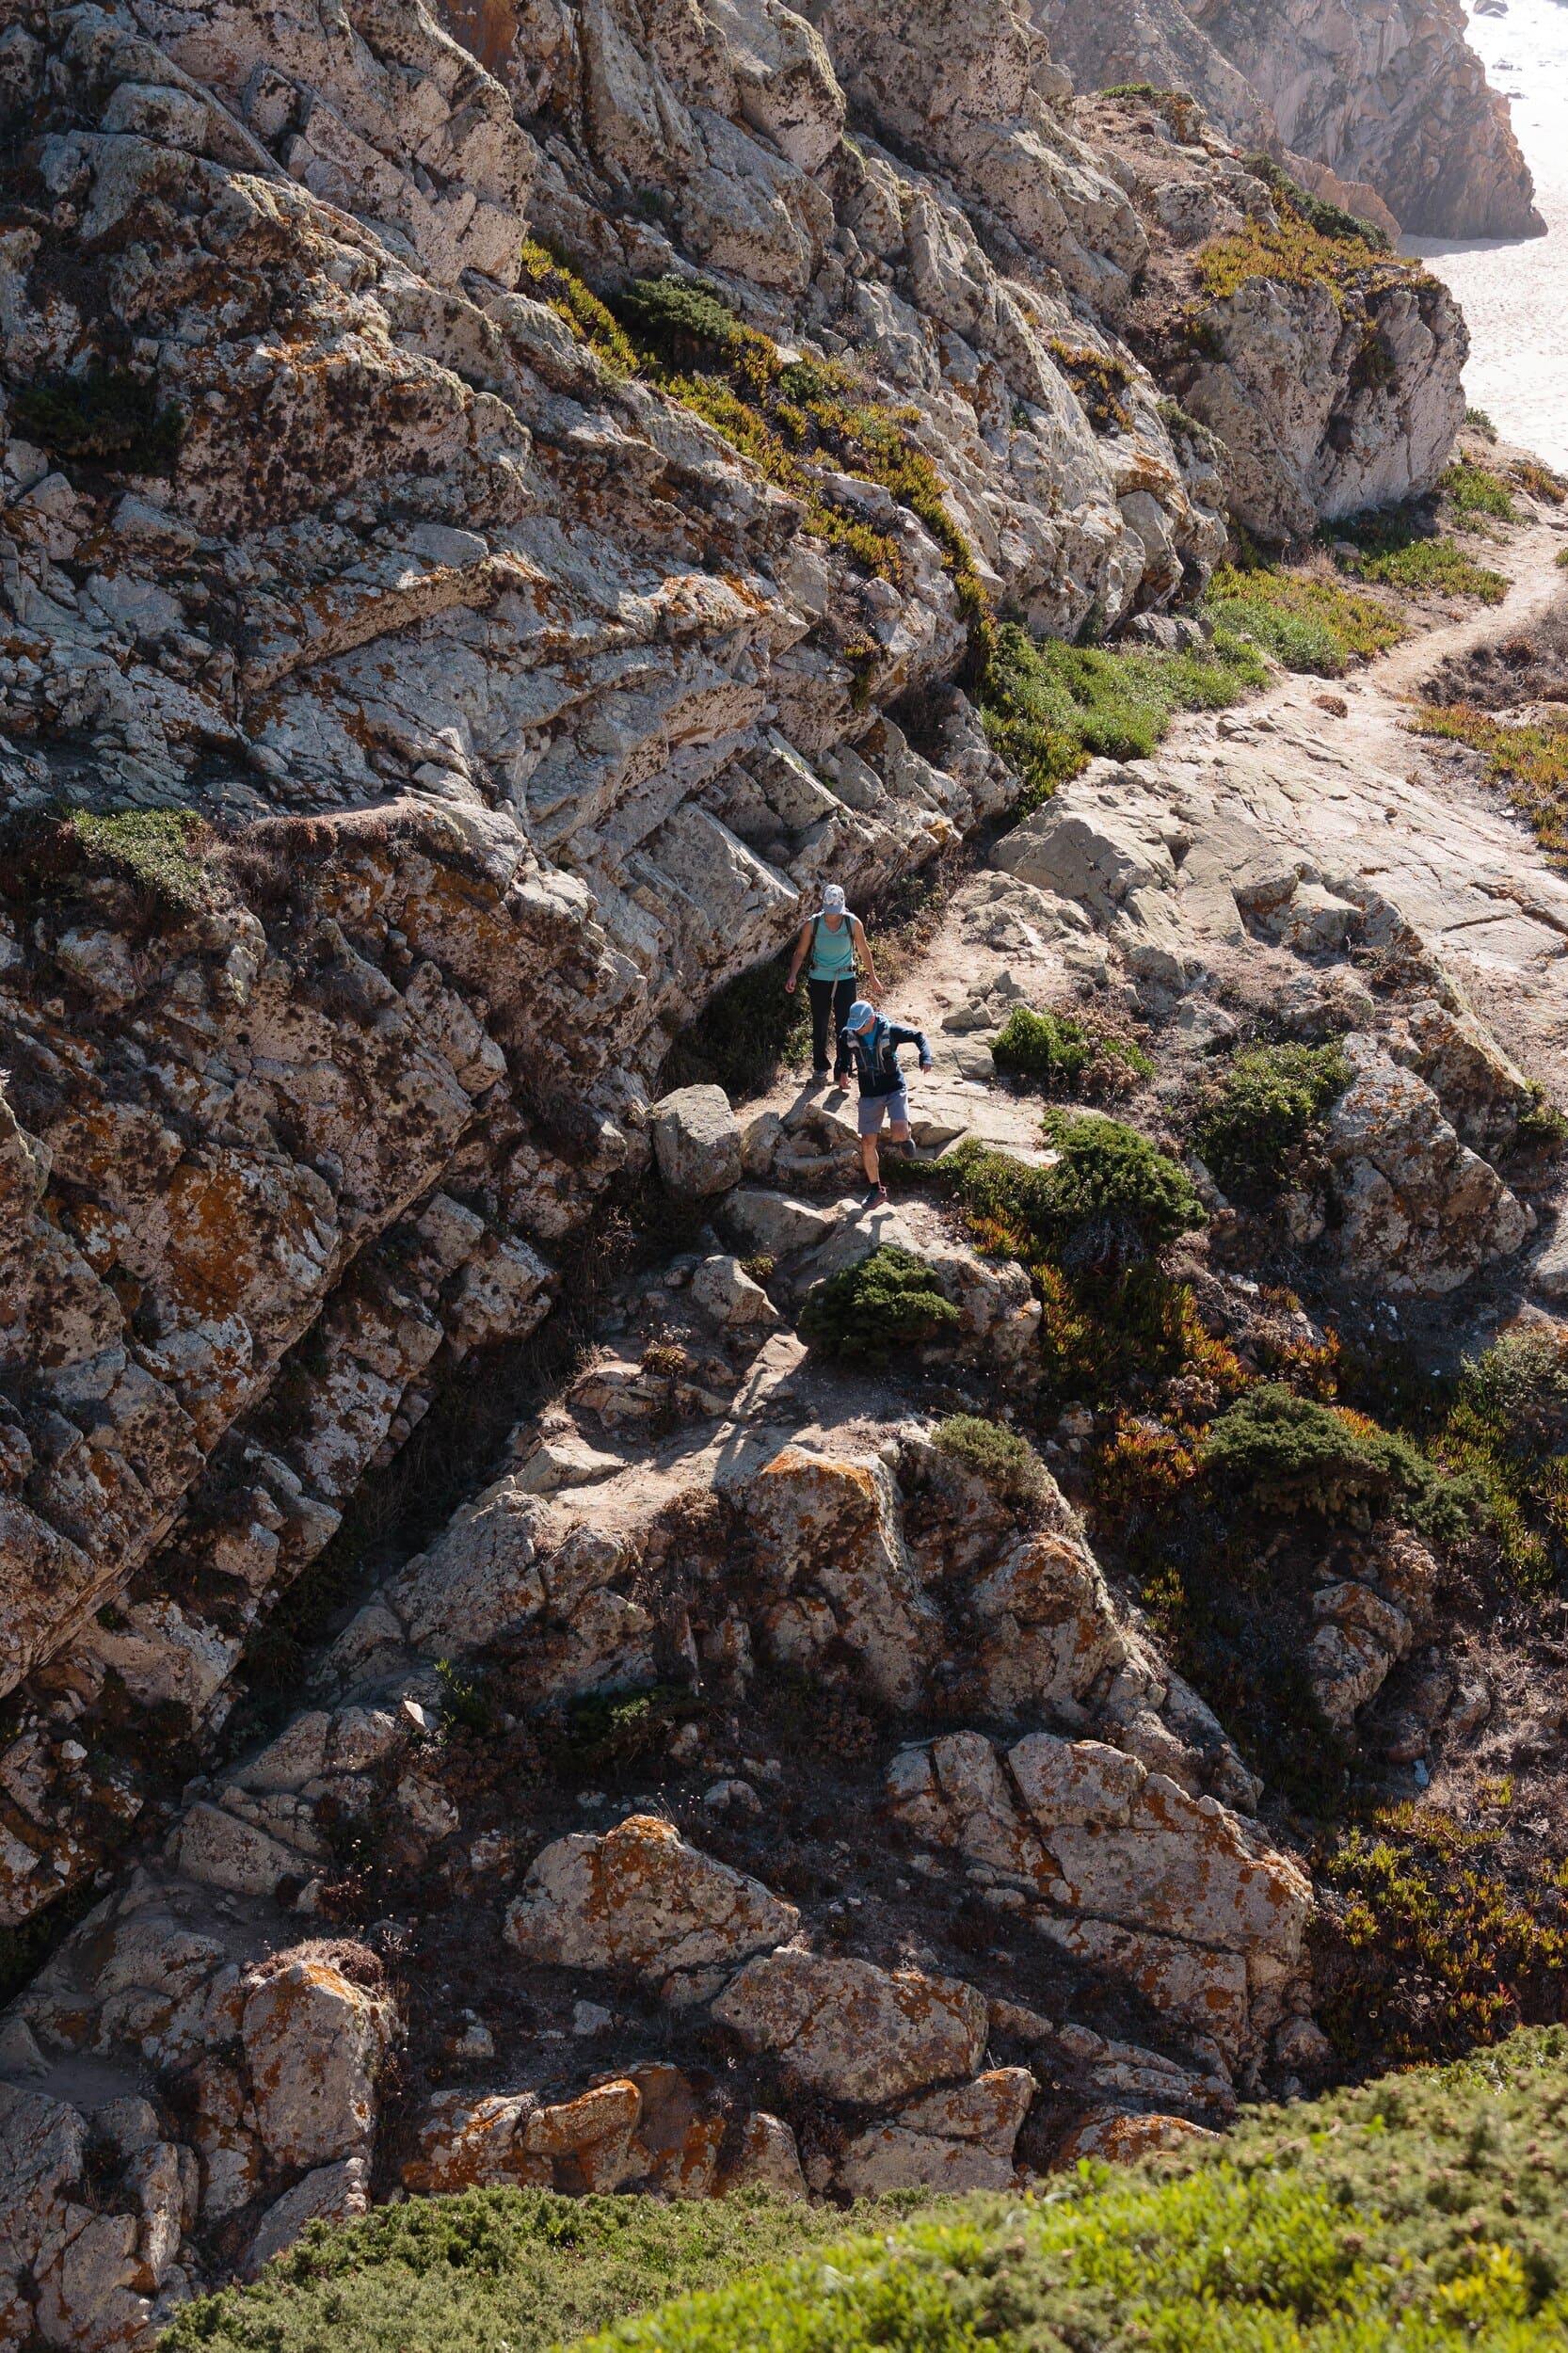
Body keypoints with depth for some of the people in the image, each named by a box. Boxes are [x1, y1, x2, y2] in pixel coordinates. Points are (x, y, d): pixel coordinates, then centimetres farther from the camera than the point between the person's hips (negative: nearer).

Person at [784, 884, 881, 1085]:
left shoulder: (853, 923, -9)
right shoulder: (812, 924, -9)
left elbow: (864, 950, 6)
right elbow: (800, 953, -1)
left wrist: (873, 977, 14)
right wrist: (793, 977, -15)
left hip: (845, 980, -1)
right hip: (819, 979, 1)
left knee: (844, 1026, -6)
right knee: (819, 1026, 9)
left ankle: (842, 1071, -2)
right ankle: (820, 1067, 26)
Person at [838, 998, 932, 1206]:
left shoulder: (890, 1031, -18)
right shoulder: (848, 1035, -8)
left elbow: (919, 1036, -7)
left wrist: (925, 1057, -22)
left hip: (894, 1089, -3)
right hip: (869, 1094, 3)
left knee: (898, 1134, -25)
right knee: (867, 1144, 2)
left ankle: (905, 1137, 15)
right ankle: (876, 1189, 20)